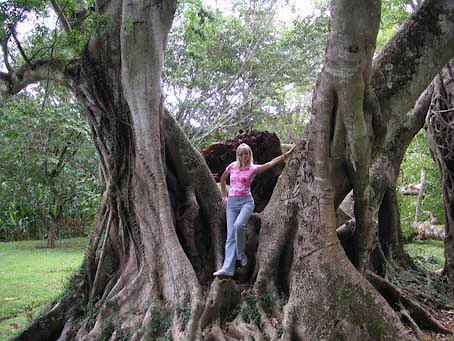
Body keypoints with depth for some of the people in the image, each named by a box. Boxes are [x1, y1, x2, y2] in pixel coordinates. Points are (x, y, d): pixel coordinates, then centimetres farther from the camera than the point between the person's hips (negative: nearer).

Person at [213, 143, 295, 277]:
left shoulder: (253, 168, -1)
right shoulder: (232, 166, 8)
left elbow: (272, 163, -9)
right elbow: (222, 179, 24)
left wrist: (287, 154, -16)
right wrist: (224, 196, 18)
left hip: (246, 201, -3)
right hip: (231, 203, 3)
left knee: (238, 225, -31)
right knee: (231, 235, -3)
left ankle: (241, 254, -9)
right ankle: (228, 268, -5)